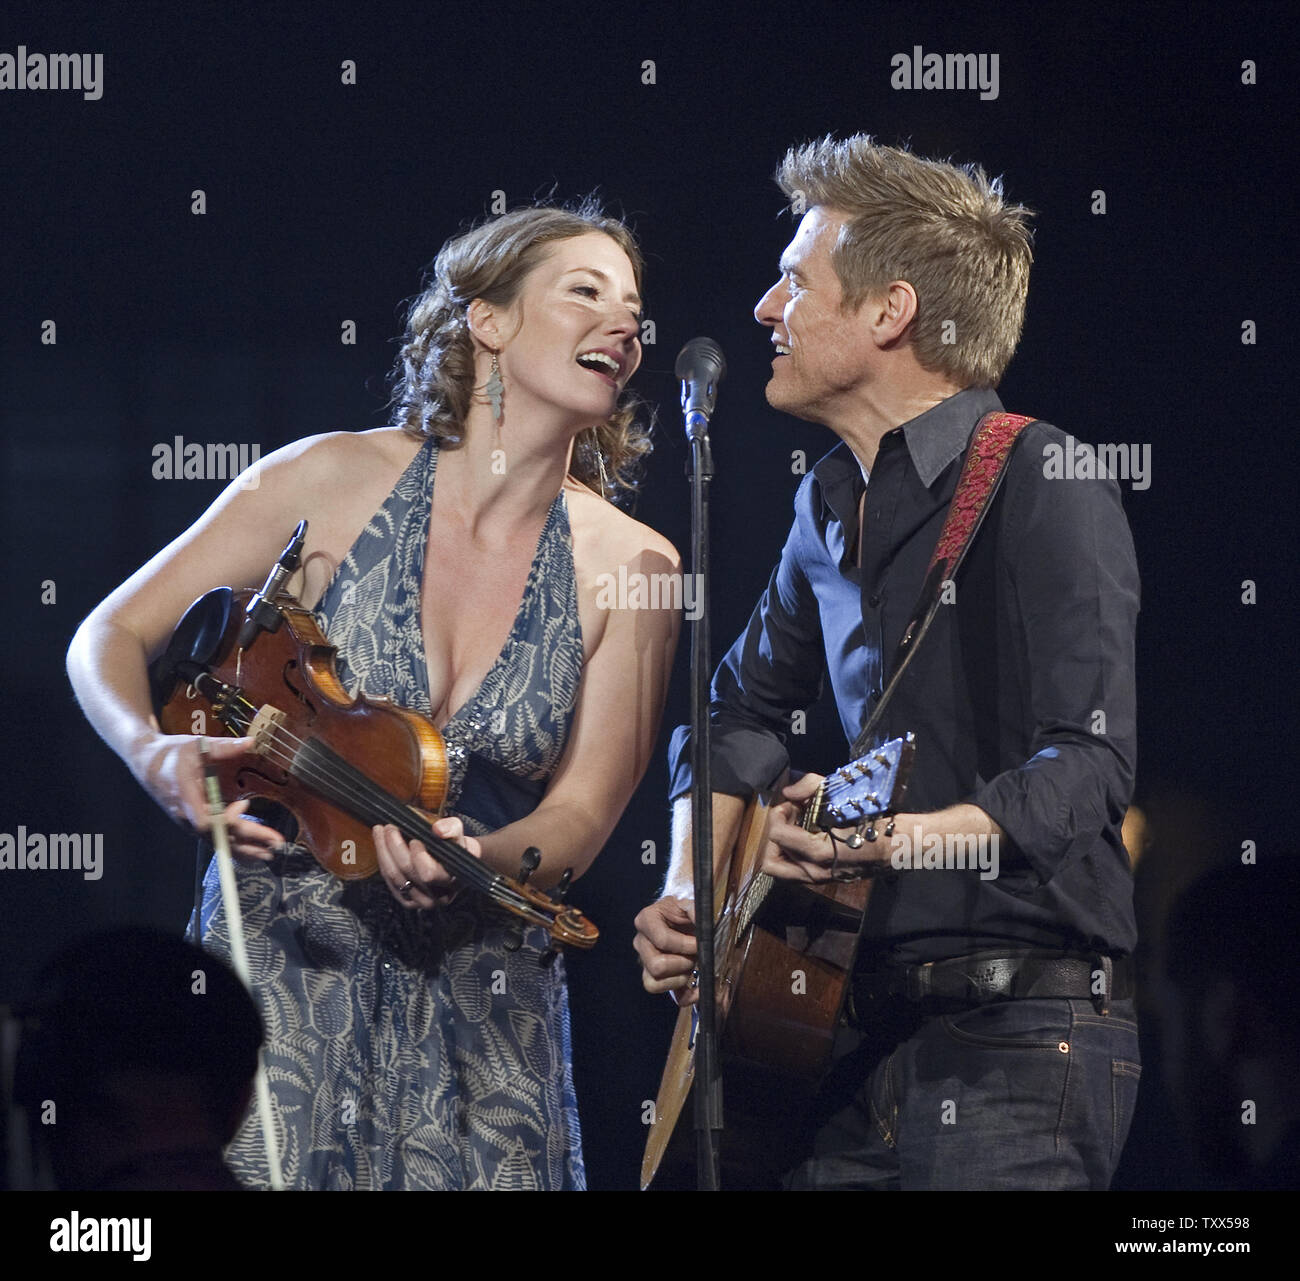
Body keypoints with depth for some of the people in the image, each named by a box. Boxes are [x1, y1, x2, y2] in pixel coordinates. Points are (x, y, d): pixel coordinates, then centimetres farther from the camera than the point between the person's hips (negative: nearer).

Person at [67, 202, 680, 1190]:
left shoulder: (630, 569, -2)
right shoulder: (335, 481, -5)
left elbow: (580, 815, -4)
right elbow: (110, 638, 2)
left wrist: (467, 862, -26)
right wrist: (157, 755, -19)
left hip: (475, 1004, 1)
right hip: (277, 968, -1)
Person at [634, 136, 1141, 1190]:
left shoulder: (1040, 482, -10)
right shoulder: (834, 501, 17)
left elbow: (1088, 766, -20)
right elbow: (746, 707, 31)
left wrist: (904, 839, -35)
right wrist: (687, 892, 16)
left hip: (1020, 1033, -8)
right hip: (870, 1019, 8)